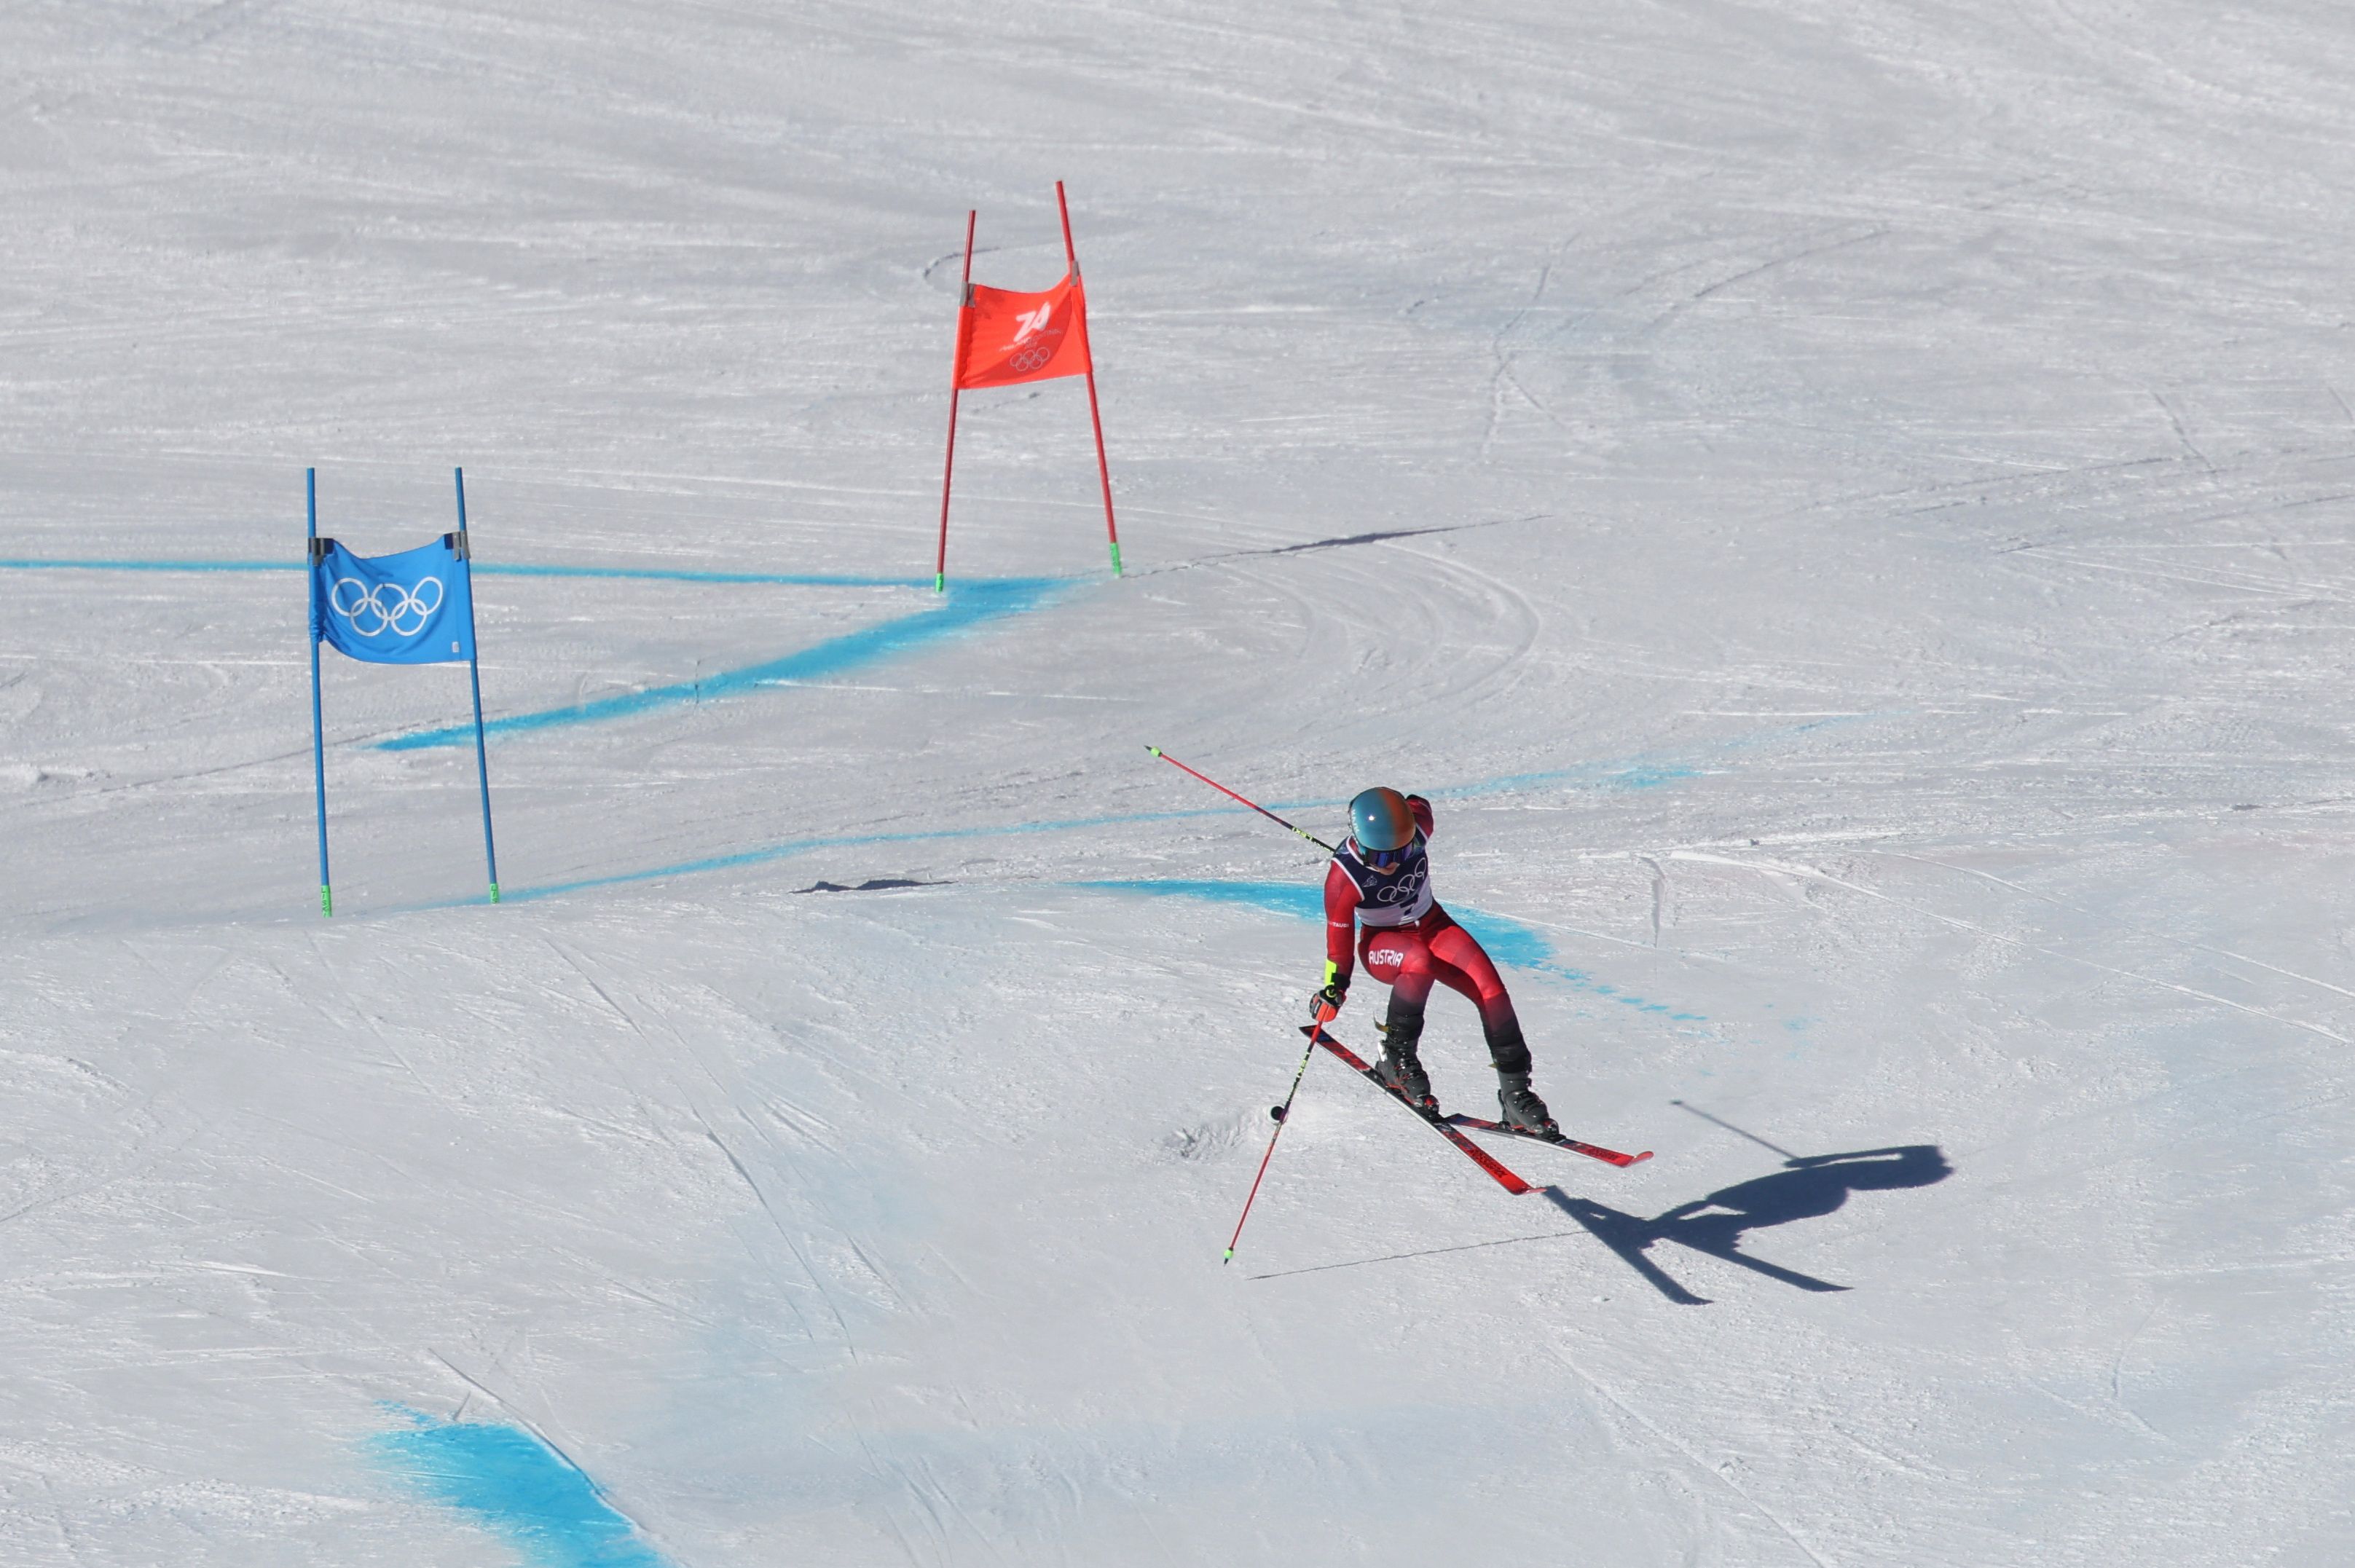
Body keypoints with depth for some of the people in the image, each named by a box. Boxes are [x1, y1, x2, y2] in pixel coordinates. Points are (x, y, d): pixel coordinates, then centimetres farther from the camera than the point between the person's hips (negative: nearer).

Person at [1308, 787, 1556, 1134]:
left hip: (1432, 925, 4)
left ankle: (1515, 1092, -12)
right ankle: (1396, 1058, -20)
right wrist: (1333, 987, -7)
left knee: (1491, 990, -20)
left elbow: (1419, 804, 4)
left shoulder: (1417, 828, -22)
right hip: (1382, 944, -4)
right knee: (1419, 962, -41)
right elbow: (1339, 935, -13)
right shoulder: (1344, 877, -29)